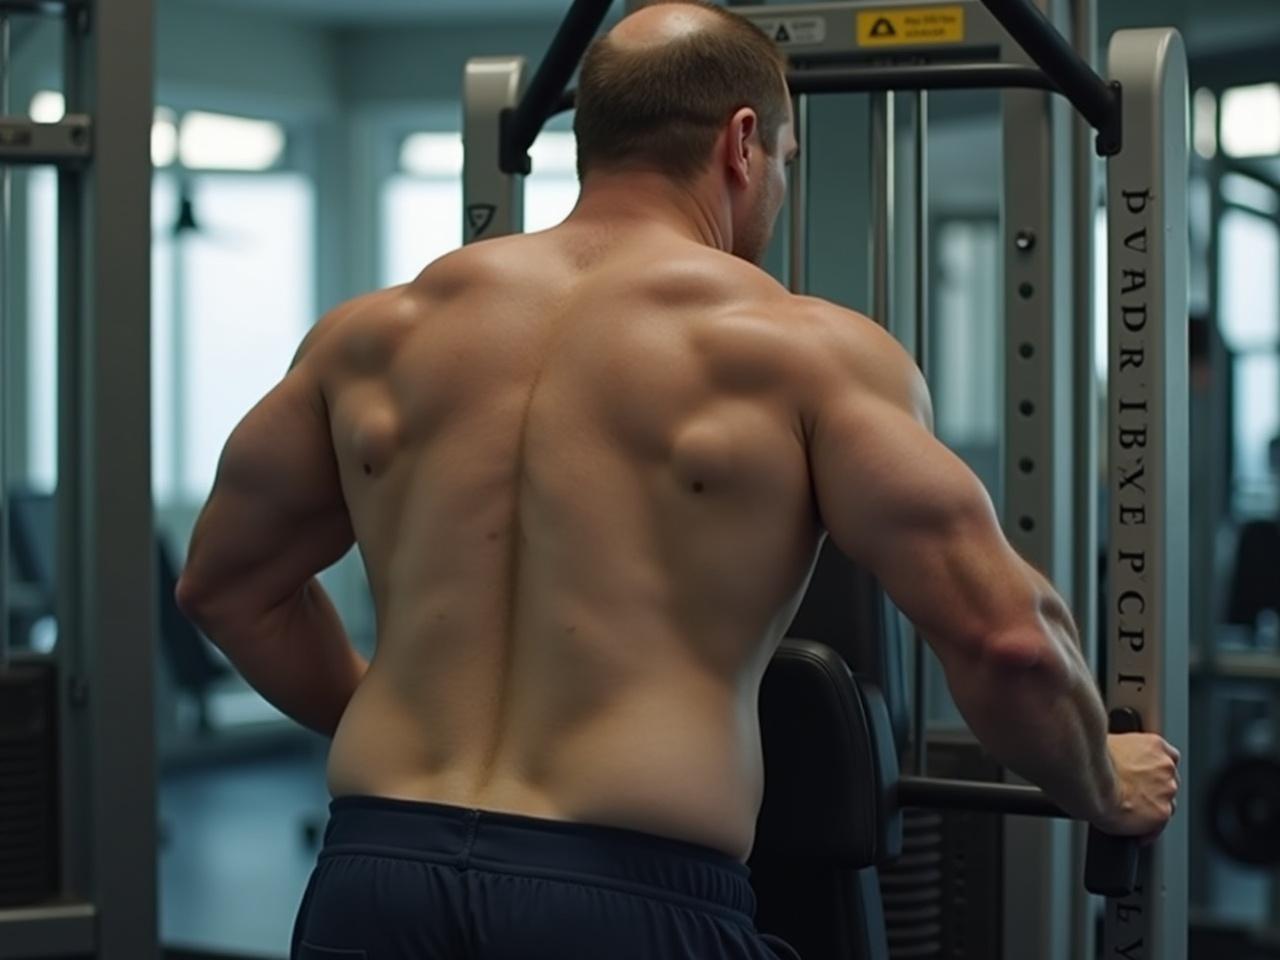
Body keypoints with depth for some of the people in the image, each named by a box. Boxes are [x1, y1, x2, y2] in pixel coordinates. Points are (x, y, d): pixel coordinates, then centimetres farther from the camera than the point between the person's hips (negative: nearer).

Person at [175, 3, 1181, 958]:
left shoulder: (377, 337, 13)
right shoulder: (801, 350, 0)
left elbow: (226, 580, 25)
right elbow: (1003, 634, -6)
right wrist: (1102, 784, 14)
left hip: (372, 876, 5)